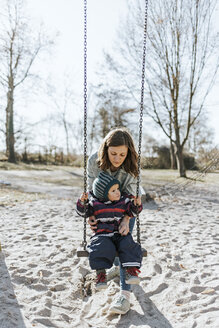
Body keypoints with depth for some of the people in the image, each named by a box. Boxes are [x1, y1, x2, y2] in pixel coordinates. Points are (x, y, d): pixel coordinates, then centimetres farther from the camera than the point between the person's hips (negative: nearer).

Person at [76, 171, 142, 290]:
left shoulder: (123, 201, 9)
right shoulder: (95, 204, 3)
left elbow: (132, 211, 17)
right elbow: (83, 212, 7)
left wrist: (137, 205, -4)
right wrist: (82, 202, -12)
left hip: (121, 234, 2)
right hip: (102, 235, -2)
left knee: (128, 245, -26)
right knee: (101, 248, -31)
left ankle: (131, 270, -20)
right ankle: (100, 273, -22)